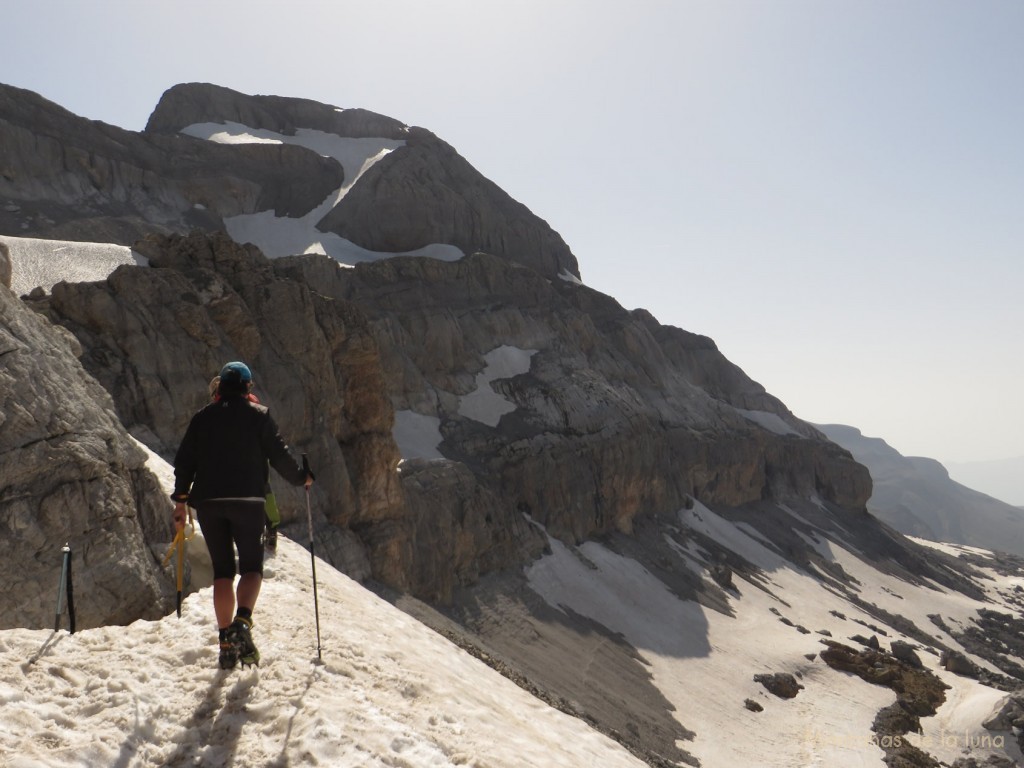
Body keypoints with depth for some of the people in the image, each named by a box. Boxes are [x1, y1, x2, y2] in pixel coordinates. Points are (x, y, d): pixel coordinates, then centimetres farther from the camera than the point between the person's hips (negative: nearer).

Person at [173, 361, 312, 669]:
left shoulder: (202, 417, 12)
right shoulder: (259, 415, 4)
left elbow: (184, 460, 10)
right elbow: (278, 455, 0)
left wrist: (180, 499, 16)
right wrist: (301, 478, 16)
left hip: (208, 502, 3)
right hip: (247, 501, -3)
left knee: (222, 570, 10)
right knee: (251, 566, 4)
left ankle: (226, 640, 8)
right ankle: (242, 621, -22)